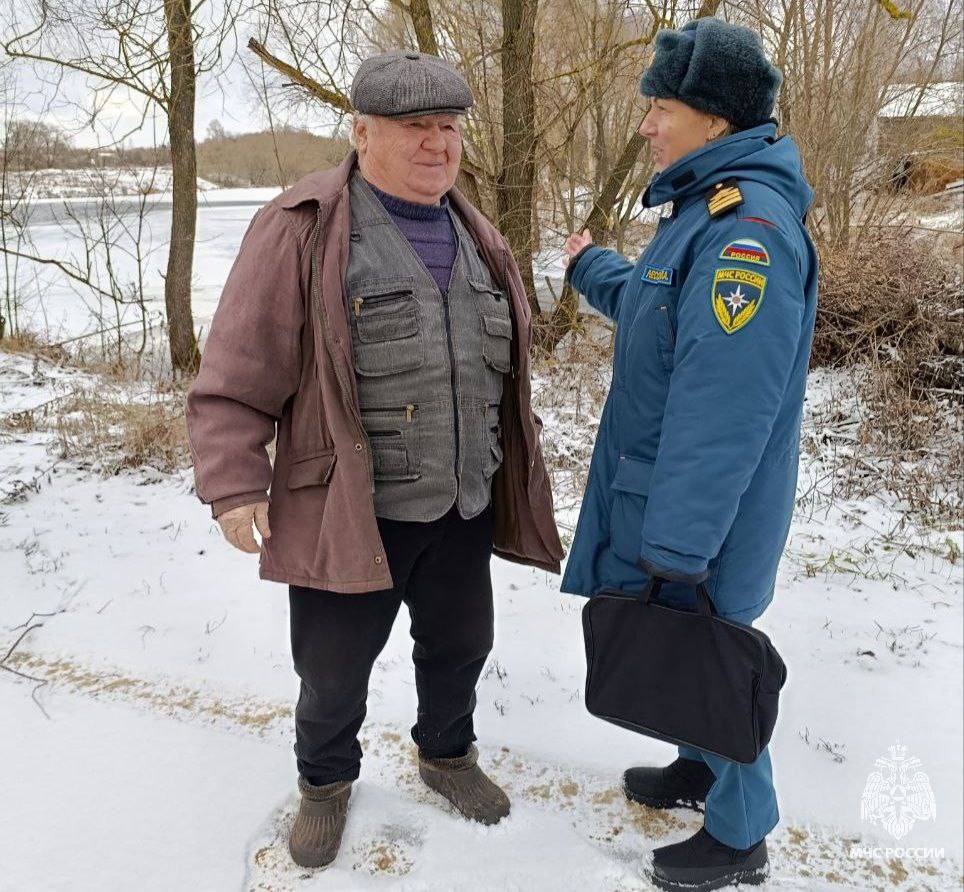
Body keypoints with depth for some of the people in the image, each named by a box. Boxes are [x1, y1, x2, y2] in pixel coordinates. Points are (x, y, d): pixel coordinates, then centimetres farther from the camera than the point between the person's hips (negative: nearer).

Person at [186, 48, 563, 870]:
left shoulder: (474, 238, 10)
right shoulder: (305, 229, -11)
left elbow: (502, 364, 19)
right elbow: (240, 372, -13)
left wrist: (516, 459, 22)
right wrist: (235, 480, -17)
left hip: (463, 508, 6)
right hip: (348, 514, -5)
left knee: (459, 646, 21)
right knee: (334, 669, 12)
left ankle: (447, 755, 48)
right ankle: (325, 783, 41)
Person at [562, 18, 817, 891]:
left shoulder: (749, 229, -25)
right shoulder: (709, 210, 7)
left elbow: (722, 414, -30)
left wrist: (676, 547, -27)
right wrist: (592, 267, 40)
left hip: (702, 517, -9)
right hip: (666, 496, 9)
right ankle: (701, 770, 46)